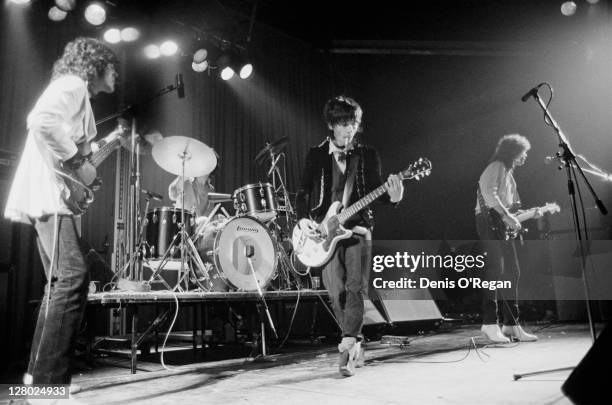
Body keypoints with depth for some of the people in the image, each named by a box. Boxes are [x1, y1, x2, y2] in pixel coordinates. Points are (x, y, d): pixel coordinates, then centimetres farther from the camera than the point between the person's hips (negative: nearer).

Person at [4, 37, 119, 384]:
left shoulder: (77, 91, 27)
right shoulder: (73, 84, -4)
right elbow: (42, 121, -24)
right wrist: (79, 164, -19)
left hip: (51, 198, 11)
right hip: (49, 195, -11)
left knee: (61, 282, 12)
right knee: (74, 278, -17)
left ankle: (40, 372, 18)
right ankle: (49, 380, -15)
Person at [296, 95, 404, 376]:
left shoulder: (367, 155, 7)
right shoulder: (316, 155, 7)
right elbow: (303, 193, 7)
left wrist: (392, 196, -20)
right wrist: (304, 221, -9)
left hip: (358, 229, 0)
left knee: (356, 288, -13)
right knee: (337, 292, -1)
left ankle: (348, 345, -9)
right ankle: (355, 345, 17)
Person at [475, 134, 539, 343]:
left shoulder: (508, 172, 26)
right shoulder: (496, 166, -5)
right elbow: (488, 191, -22)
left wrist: (529, 214, 16)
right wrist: (506, 216, -23)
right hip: (490, 221, -10)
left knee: (512, 272, 7)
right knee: (495, 269, -14)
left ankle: (511, 324, 12)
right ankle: (490, 323, -12)